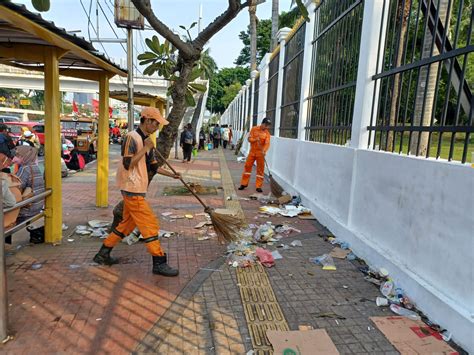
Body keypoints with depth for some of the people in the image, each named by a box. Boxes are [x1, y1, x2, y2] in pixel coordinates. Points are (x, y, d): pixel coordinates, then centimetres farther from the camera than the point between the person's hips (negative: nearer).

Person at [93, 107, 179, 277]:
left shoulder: (146, 140, 14)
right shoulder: (131, 137, -14)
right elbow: (127, 164, -21)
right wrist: (145, 148, -19)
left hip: (137, 189, 10)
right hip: (132, 189, -10)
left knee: (127, 224, 17)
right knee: (150, 224, -6)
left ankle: (103, 254, 29)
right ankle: (159, 263, 2)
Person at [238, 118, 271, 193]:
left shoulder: (267, 133, -4)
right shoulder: (254, 129, -1)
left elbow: (267, 143, -17)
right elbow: (249, 138, -2)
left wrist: (264, 150, -35)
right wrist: (255, 139, -23)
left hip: (260, 153, -1)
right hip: (252, 151, 1)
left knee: (260, 169, 1)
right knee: (247, 166, 7)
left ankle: (258, 186, 9)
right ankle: (244, 183, 19)